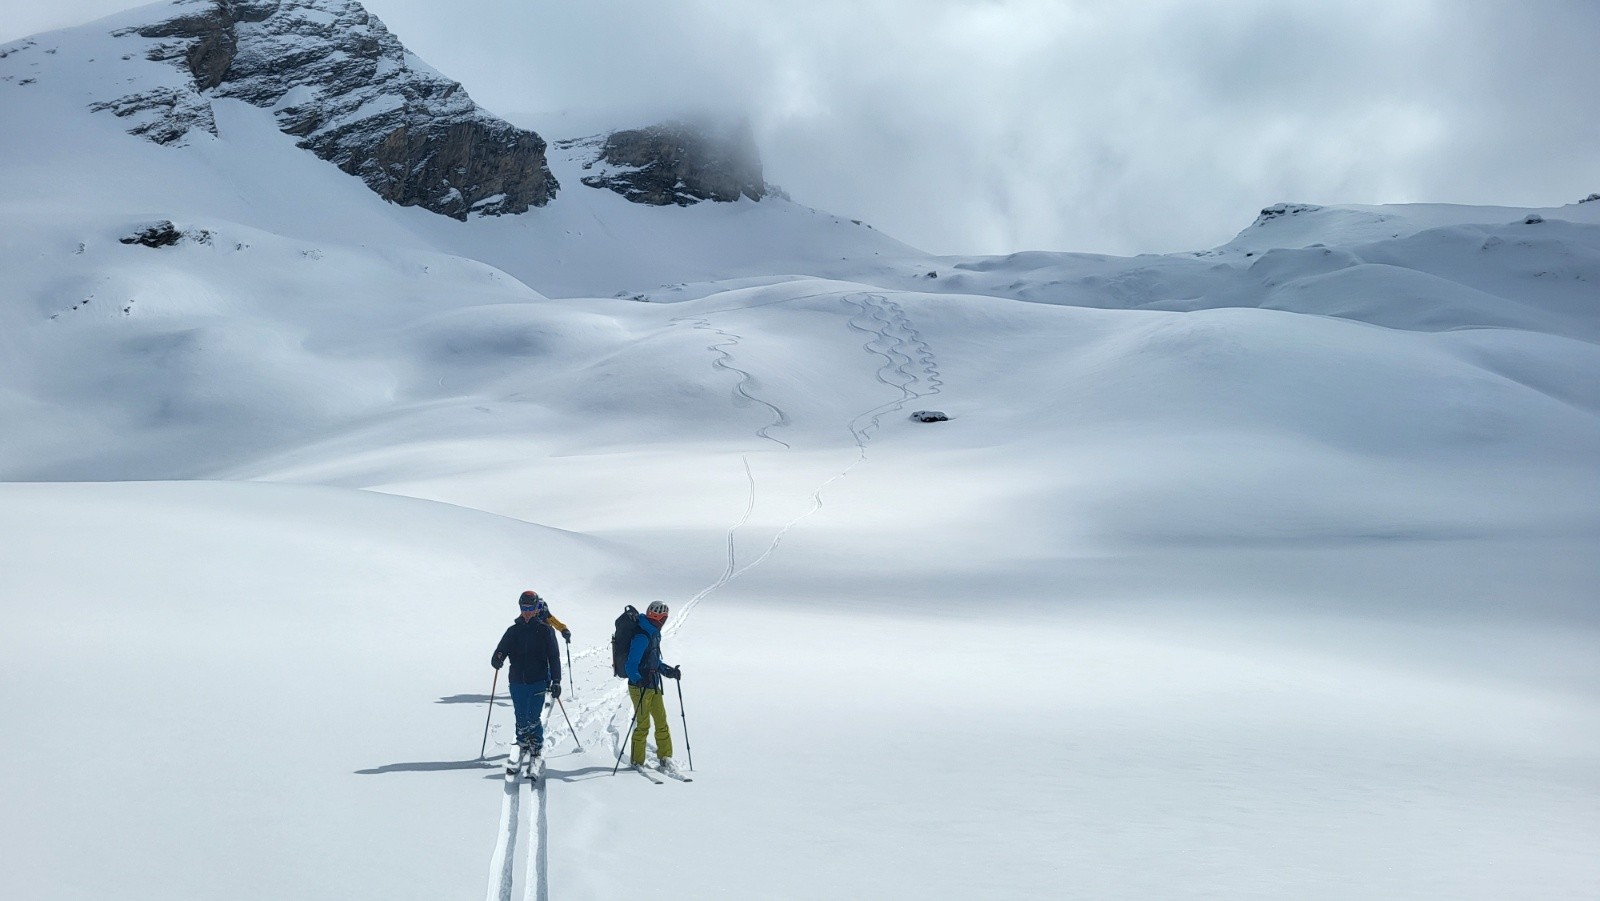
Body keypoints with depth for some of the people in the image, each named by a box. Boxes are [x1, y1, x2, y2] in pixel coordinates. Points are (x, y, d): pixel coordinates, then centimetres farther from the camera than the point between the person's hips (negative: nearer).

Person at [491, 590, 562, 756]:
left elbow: (554, 657, 2)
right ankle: (522, 744, 23)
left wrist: (556, 681, -4)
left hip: (538, 682, -3)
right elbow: (501, 650, 4)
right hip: (517, 682, 3)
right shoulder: (513, 631, 10)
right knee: (521, 717, 4)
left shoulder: (545, 630, 2)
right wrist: (497, 660, -21)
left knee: (533, 717, -9)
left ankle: (537, 747, 8)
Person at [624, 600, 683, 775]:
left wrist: (669, 671, 11)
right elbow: (631, 665, -23)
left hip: (654, 686, 9)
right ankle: (637, 761, 10)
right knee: (643, 724, -2)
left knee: (662, 721, 9)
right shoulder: (641, 637, -20)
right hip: (640, 687, -9)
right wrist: (638, 680, -38)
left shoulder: (654, 634, 10)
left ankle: (665, 757, 18)